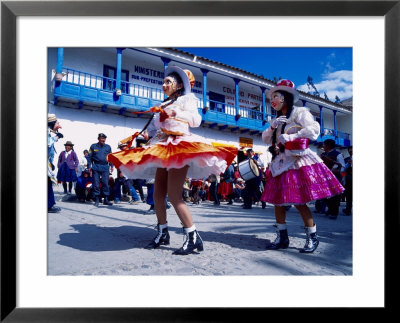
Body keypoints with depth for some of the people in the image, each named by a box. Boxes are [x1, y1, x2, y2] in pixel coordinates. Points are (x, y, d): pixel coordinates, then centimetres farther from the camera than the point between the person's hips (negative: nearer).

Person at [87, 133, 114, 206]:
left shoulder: (108, 147, 11)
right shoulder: (93, 146, 6)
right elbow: (89, 157, 8)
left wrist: (111, 166, 8)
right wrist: (89, 166, 1)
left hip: (105, 167, 1)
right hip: (96, 167, -1)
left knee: (105, 183, 0)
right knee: (96, 184, 0)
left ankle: (106, 199, 6)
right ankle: (97, 199, 8)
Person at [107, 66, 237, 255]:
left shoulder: (186, 98, 5)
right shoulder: (165, 103, 25)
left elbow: (196, 119, -12)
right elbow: (158, 126, 22)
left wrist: (175, 113, -22)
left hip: (180, 146, -8)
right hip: (163, 148, 8)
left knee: (174, 195, -18)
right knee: (158, 194, 4)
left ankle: (193, 237, -13)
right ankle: (162, 233, 18)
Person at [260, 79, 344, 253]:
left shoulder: (300, 112, -1)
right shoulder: (278, 119, 21)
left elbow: (313, 131, -14)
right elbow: (265, 139, 17)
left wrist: (289, 137, -17)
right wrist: (272, 126, -1)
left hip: (297, 163, -7)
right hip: (280, 164, 8)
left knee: (299, 202, -8)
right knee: (277, 201, 5)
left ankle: (312, 237, 9)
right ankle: (282, 238, 16)